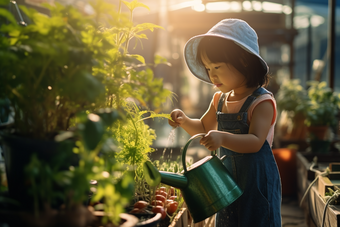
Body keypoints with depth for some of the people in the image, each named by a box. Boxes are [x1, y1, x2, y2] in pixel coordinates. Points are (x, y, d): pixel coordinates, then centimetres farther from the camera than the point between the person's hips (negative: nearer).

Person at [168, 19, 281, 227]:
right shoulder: (220, 99, 6)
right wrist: (185, 121, 1)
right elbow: (205, 128, 20)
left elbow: (255, 142, -26)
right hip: (227, 178, 7)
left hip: (257, 179, -6)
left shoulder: (261, 101, -16)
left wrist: (222, 138, -41)